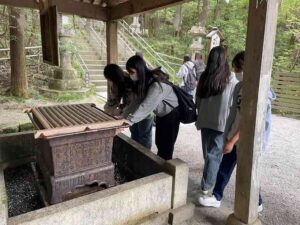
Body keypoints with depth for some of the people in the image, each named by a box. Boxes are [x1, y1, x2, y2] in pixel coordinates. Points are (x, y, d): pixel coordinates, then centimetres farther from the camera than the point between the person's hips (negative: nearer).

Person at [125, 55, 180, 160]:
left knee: (166, 148, 0)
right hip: (161, 114, 8)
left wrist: (128, 121, -42)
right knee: (159, 144, 18)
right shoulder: (143, 81, -7)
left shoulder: (157, 85, -33)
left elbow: (145, 107, -39)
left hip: (171, 115, -8)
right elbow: (137, 100, -3)